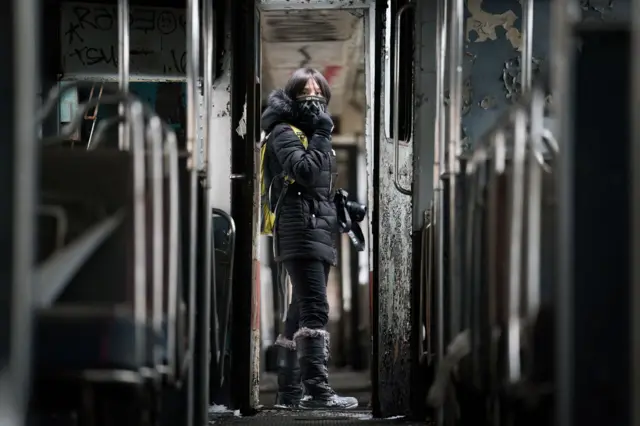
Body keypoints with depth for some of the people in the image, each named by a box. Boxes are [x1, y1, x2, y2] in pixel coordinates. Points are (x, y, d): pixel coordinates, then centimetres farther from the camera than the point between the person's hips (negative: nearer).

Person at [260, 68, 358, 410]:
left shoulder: (311, 133, 25)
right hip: (300, 230, -10)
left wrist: (343, 207, 16)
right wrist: (321, 136, -12)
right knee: (315, 309, -20)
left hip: (319, 231, 10)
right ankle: (317, 390, -28)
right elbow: (304, 171, -20)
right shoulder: (284, 132, -3)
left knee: (300, 312, 8)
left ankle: (289, 391, 10)